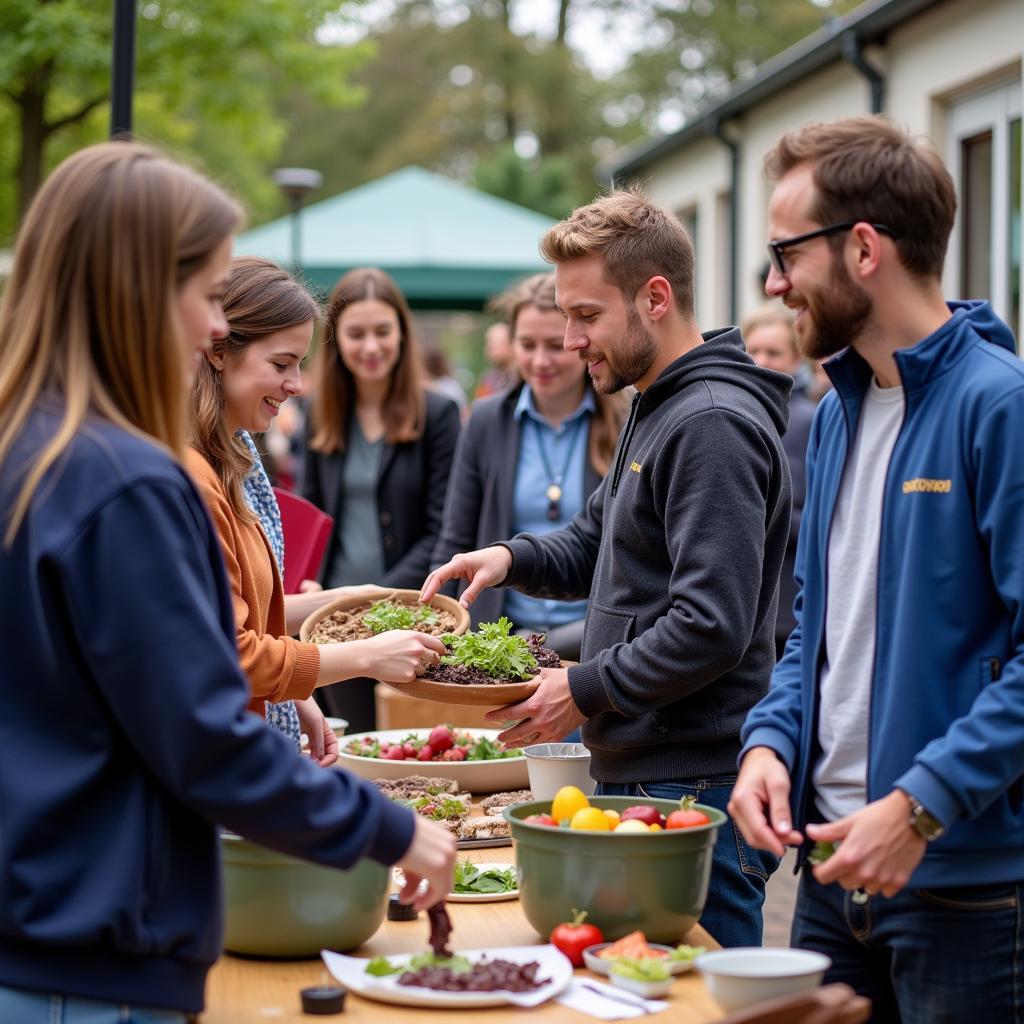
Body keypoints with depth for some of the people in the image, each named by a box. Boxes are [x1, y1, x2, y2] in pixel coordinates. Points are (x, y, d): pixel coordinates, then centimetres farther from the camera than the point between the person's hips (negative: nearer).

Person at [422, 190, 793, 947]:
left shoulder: (714, 424, -17)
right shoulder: (656, 407, 16)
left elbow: (712, 627, -24)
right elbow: (598, 545, 27)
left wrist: (587, 692, -15)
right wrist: (515, 558, 7)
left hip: (694, 789, -10)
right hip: (638, 772, 10)